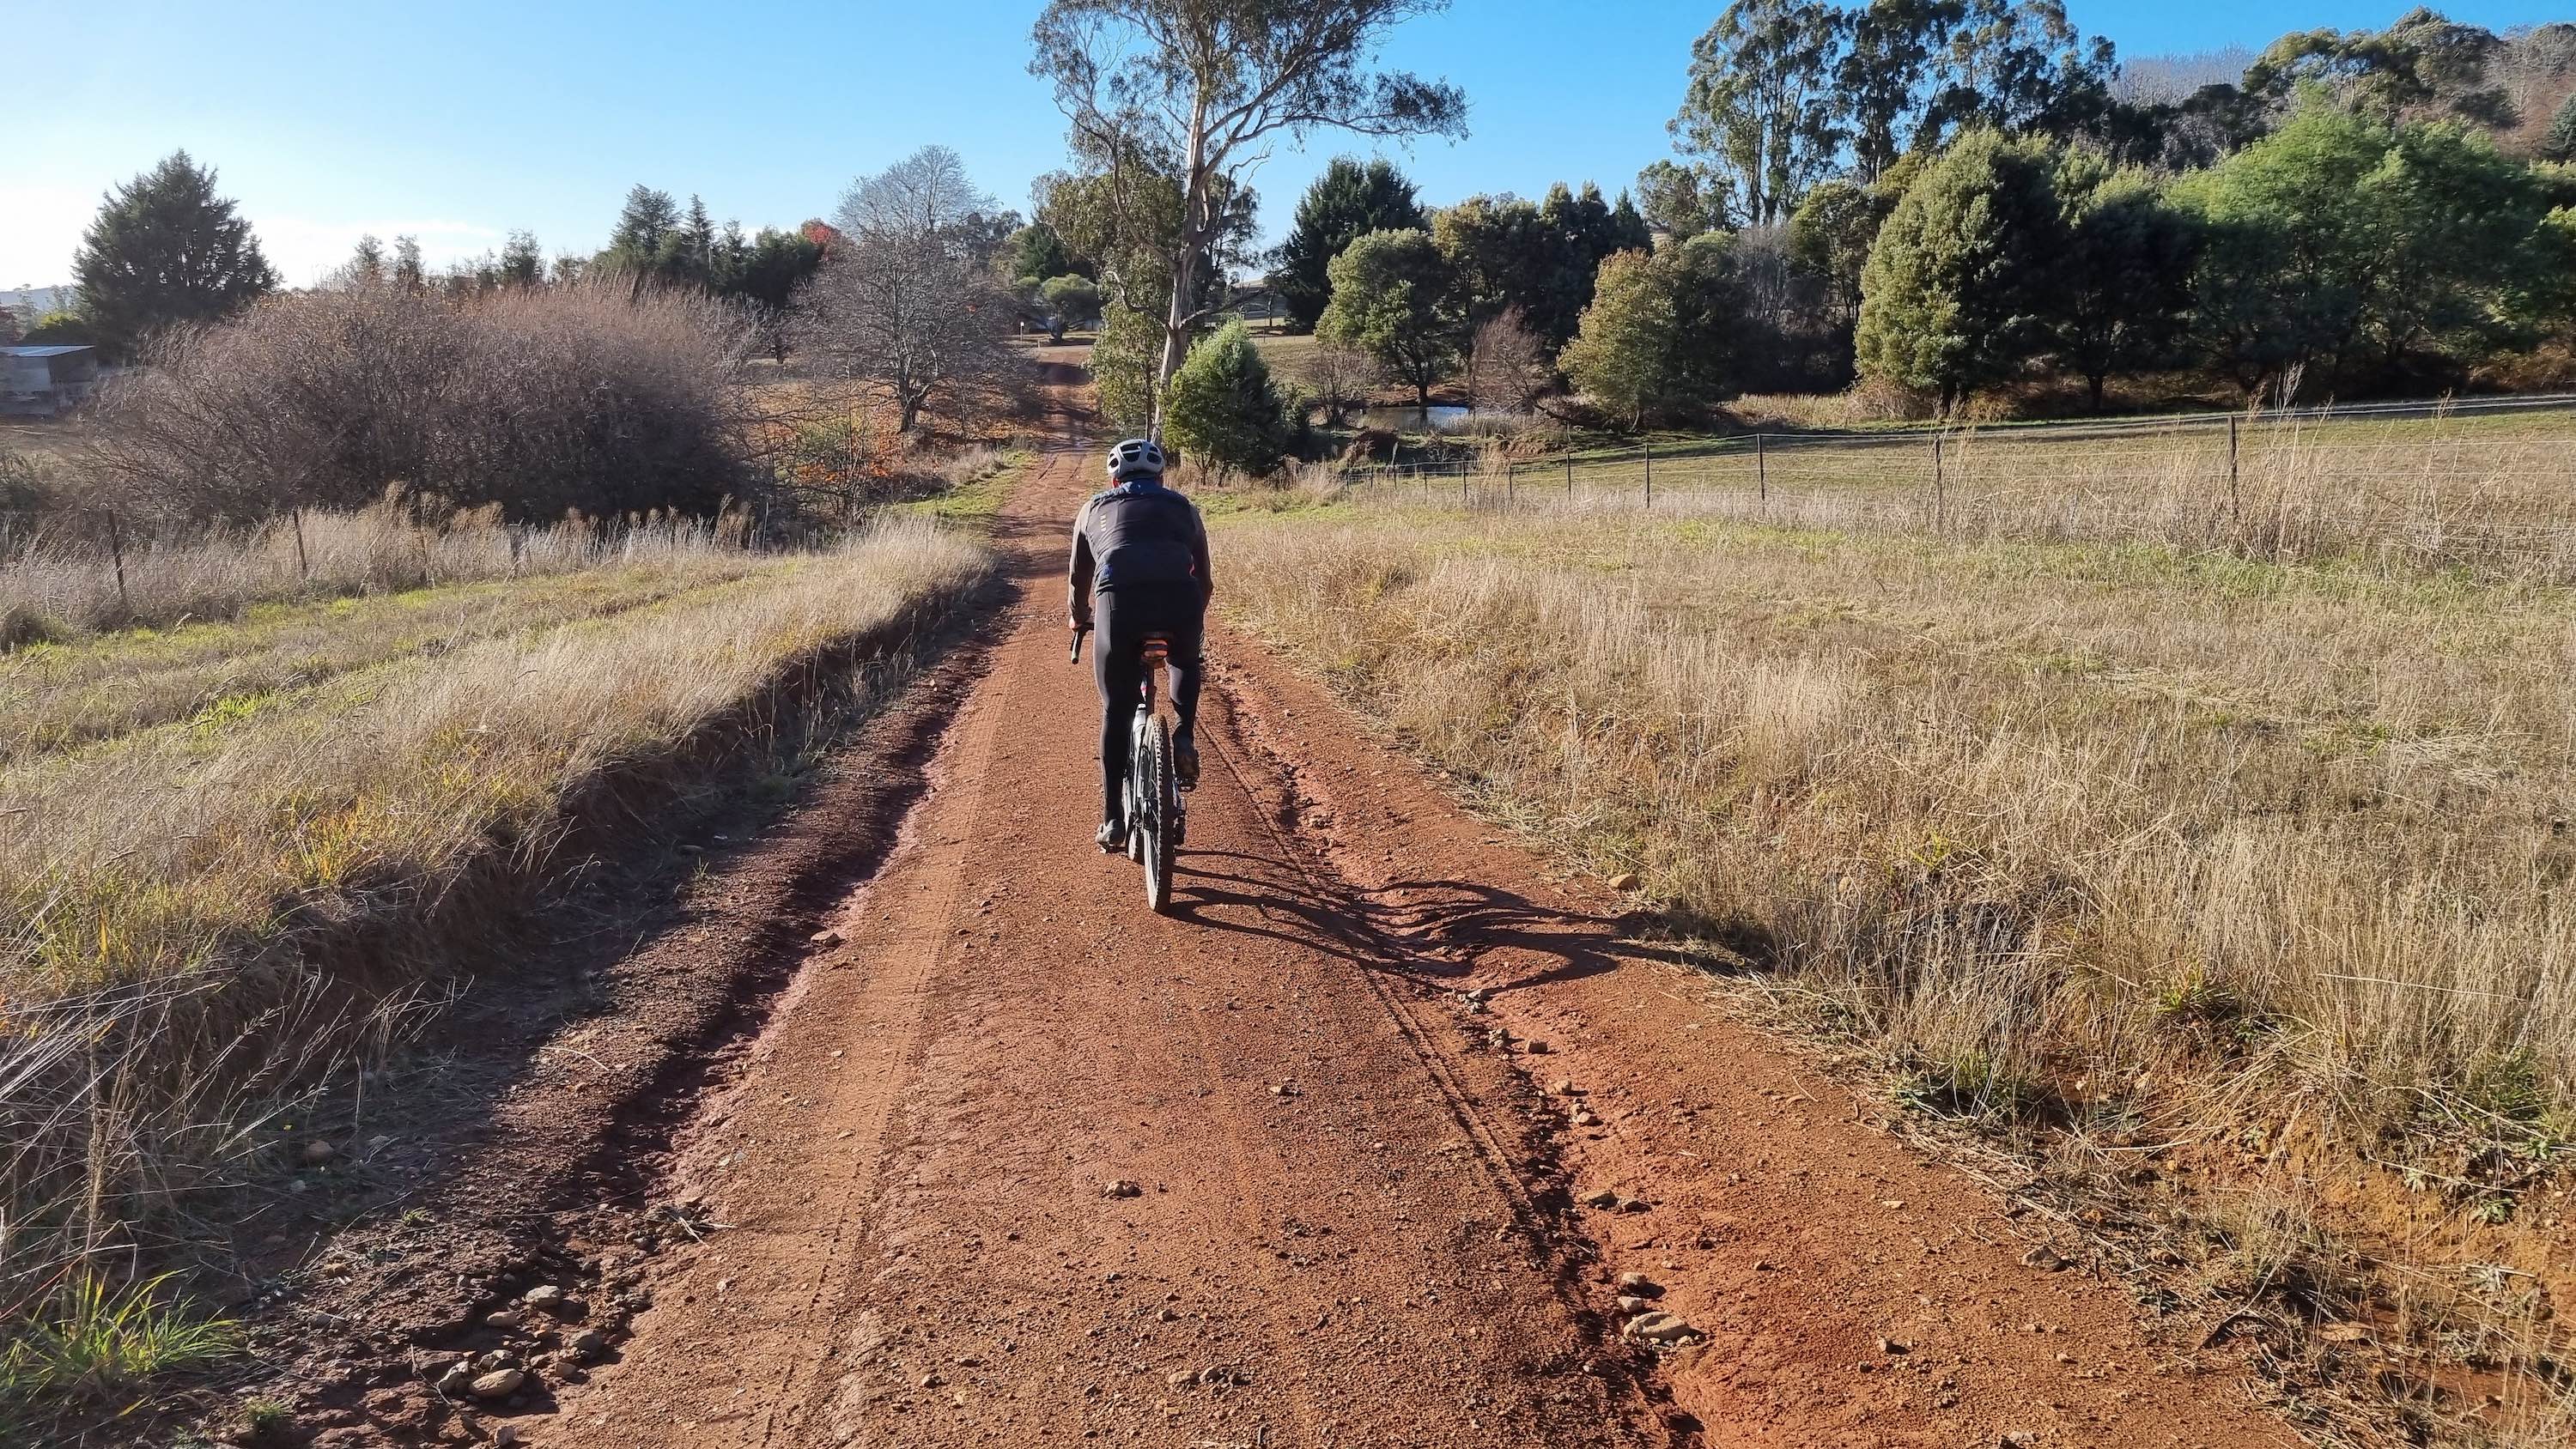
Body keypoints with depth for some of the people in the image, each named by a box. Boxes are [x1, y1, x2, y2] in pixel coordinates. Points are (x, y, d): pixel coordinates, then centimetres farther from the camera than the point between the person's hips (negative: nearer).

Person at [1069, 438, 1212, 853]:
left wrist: (1079, 617, 59)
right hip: (1180, 601, 1)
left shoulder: (1095, 508, 30)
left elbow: (1079, 577, 40)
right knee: (1186, 662, 35)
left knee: (1116, 713, 13)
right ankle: (1185, 738, 14)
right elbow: (1204, 580, 37)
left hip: (1119, 601, 0)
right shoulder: (1183, 507, 30)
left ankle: (1113, 820, 11)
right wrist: (1194, 618, 56)